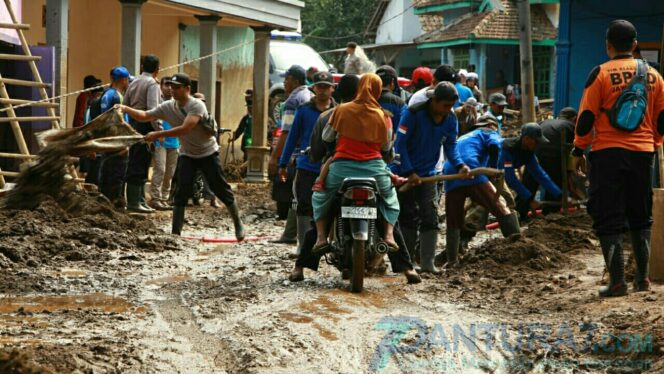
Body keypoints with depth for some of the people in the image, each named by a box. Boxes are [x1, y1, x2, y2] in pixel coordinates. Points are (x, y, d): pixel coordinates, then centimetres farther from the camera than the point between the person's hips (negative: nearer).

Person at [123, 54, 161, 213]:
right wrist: (159, 130, -19)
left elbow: (125, 106, 15)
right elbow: (152, 109, -20)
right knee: (139, 165, -6)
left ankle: (140, 200, 20)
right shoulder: (152, 84, -11)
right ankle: (134, 202, -5)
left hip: (133, 123, 8)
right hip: (146, 126, -8)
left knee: (135, 163, 13)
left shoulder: (134, 82, 14)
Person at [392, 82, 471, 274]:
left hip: (427, 173, 5)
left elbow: (450, 145, 1)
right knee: (409, 218, -1)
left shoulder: (451, 119, -4)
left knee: (430, 218, -3)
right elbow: (400, 144, -19)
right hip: (405, 172, -5)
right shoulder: (413, 114, -20)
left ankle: (427, 263, -2)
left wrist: (459, 165, -18)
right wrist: (409, 172, -22)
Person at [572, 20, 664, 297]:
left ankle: (617, 282, -5)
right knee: (640, 217, 16)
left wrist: (578, 151, 3)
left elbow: (586, 116, -7)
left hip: (608, 153, -4)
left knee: (608, 219, 0)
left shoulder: (601, 74, -7)